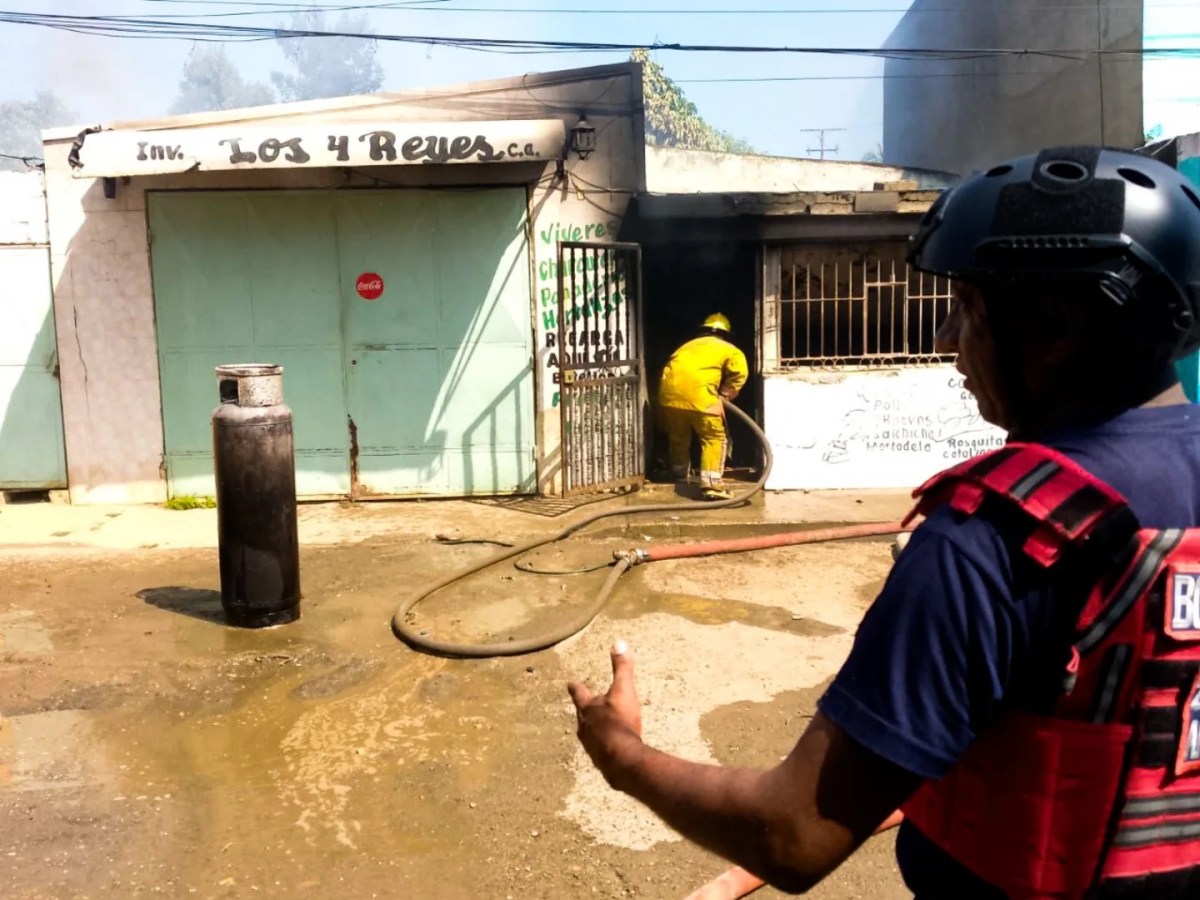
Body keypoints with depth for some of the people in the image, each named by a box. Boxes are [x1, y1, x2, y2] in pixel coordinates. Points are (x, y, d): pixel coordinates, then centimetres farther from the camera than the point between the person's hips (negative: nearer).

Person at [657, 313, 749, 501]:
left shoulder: (689, 345, 34)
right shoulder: (729, 350, 19)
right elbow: (739, 372, 0)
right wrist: (724, 394, 11)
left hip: (669, 391, 5)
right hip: (697, 393, -5)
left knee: (677, 438, 23)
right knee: (714, 438, 6)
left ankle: (679, 479, 38)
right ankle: (711, 485, -6)